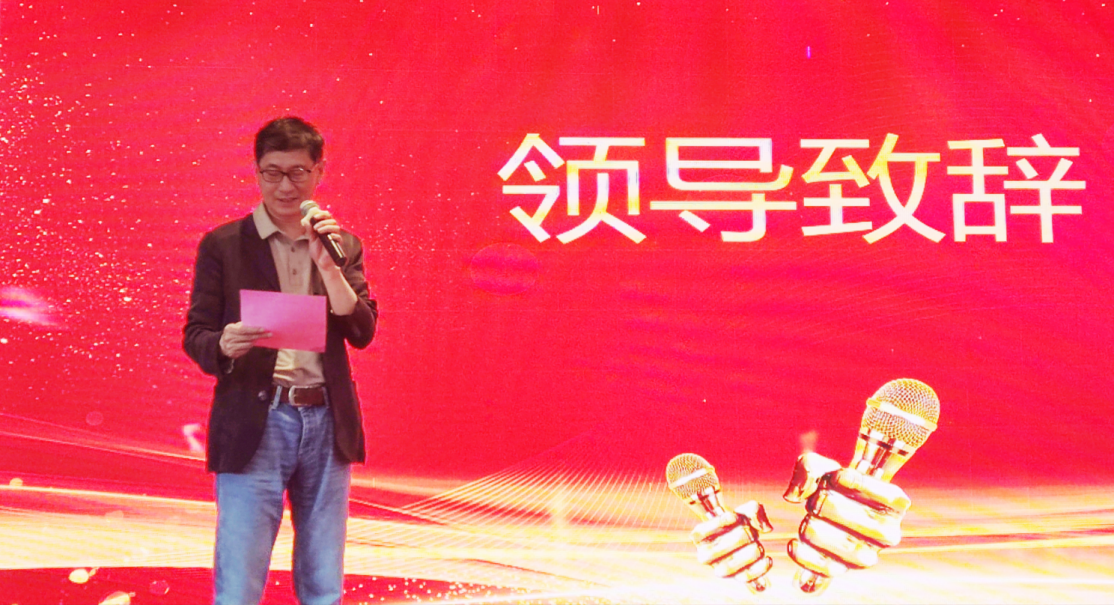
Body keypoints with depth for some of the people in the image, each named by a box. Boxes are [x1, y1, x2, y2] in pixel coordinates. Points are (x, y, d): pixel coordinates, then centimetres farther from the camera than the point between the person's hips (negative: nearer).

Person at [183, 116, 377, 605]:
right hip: (254, 426, -3)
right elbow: (195, 335, 1)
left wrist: (328, 264, -11)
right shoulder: (223, 244, 3)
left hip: (327, 424, 3)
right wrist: (224, 345, -22)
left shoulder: (342, 244, 10)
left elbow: (362, 333, 2)